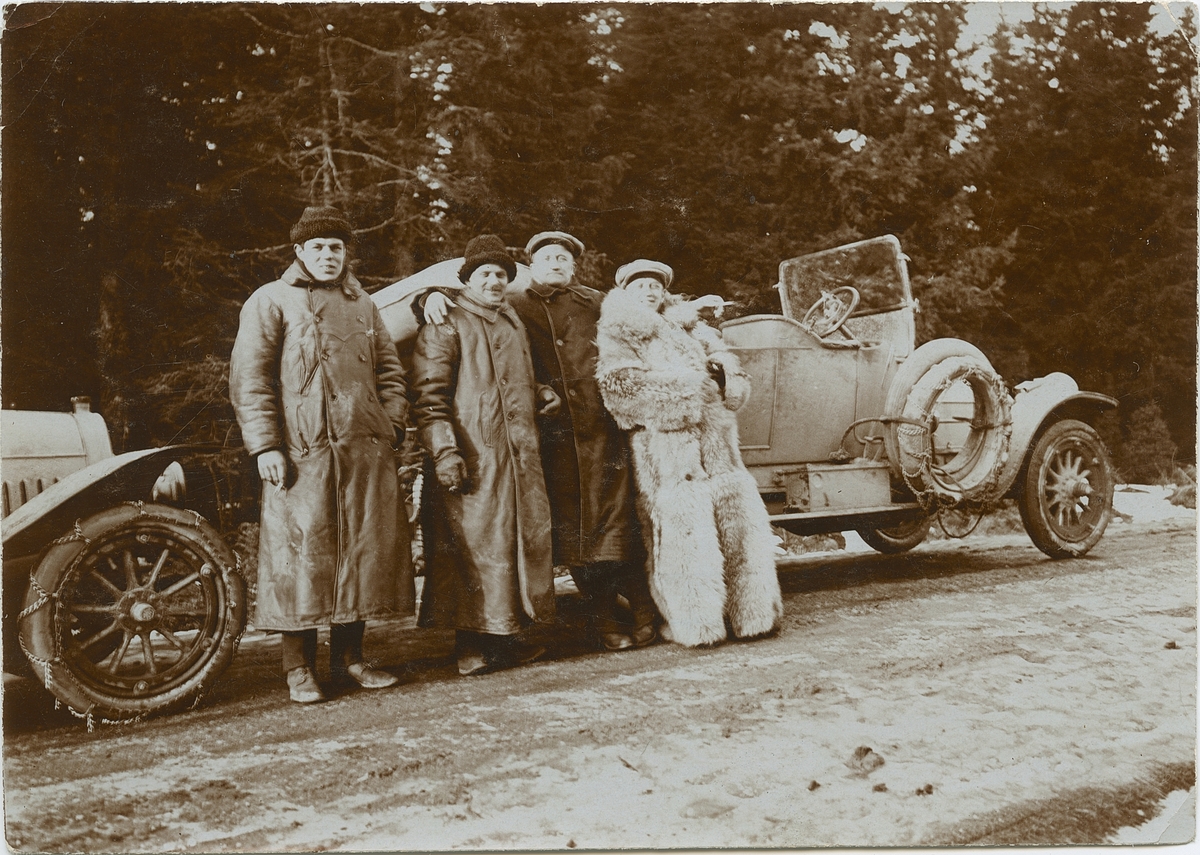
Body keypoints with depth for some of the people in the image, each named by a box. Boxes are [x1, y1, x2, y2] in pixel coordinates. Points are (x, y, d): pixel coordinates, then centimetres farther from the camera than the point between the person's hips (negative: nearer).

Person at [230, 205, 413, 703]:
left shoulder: (362, 304, 20)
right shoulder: (271, 302, 4)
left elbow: (389, 370, 21)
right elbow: (248, 378, -3)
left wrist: (390, 426, 6)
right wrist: (264, 445, -12)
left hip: (366, 452, 5)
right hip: (302, 453, -5)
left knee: (365, 550, 6)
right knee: (302, 553, -4)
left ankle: (348, 657, 17)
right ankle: (299, 667, 7)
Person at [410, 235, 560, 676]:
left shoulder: (514, 324, 21)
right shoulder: (445, 326, -3)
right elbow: (429, 395, -10)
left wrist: (541, 394, 13)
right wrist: (444, 450, -20)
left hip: (521, 456, 8)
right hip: (474, 457, -8)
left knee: (523, 541, 8)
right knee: (475, 545, -6)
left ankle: (505, 637, 19)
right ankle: (473, 647, 2)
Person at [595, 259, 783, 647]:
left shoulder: (693, 330, 25)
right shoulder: (617, 335, 8)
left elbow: (739, 388, 22)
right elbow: (621, 386, -11)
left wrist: (724, 376, -3)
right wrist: (691, 383, -9)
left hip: (717, 448, 6)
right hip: (664, 451, -5)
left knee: (742, 524, 0)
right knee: (683, 530, -13)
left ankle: (752, 615, 9)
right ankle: (694, 624, -4)